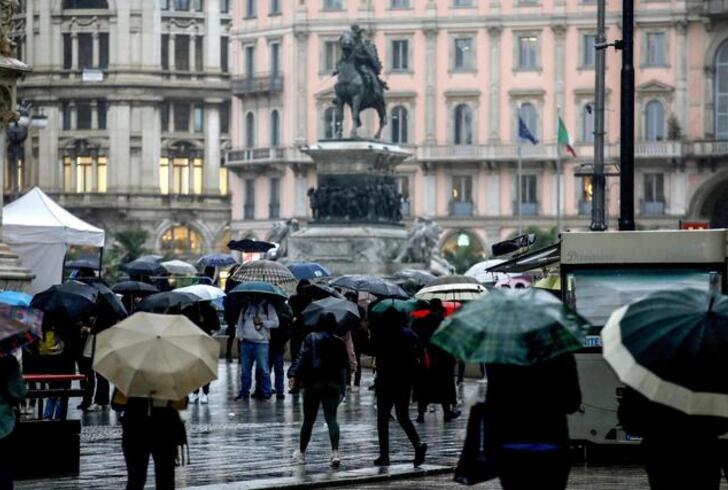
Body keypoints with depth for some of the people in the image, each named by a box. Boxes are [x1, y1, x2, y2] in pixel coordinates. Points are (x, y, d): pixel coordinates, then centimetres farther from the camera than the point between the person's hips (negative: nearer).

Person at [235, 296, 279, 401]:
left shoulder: (268, 307, 5)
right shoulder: (245, 307, 16)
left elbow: (275, 323, -2)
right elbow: (240, 322, 17)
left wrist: (262, 322, -11)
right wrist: (240, 336, 4)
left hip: (261, 342, -4)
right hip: (246, 342, 4)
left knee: (264, 369, -6)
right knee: (245, 369, 7)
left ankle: (266, 393, -1)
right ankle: (244, 392, 16)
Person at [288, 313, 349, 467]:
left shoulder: (311, 338, -1)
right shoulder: (338, 342, 6)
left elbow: (302, 357, -13)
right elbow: (344, 363, 8)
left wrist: (294, 374, -21)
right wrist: (342, 388, 14)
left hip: (313, 384, -2)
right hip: (334, 384, 2)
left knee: (309, 420, 9)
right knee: (331, 418, 4)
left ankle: (301, 452, 21)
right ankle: (335, 452, -15)